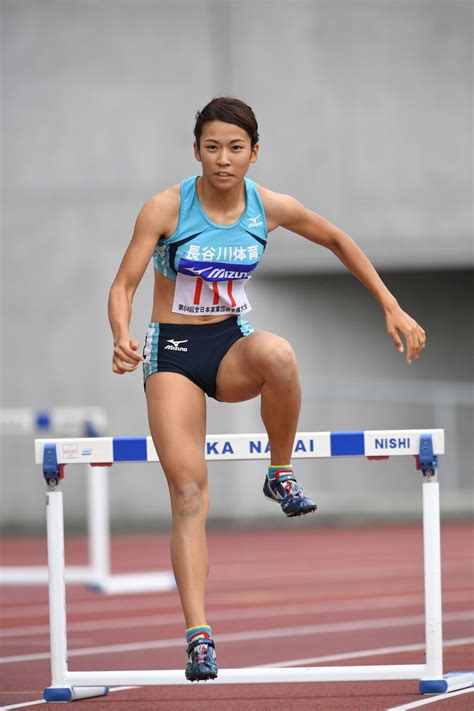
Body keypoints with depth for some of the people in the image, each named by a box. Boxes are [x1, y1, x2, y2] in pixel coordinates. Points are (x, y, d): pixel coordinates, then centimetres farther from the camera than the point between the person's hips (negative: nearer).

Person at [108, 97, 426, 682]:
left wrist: (392, 308, 9)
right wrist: (122, 337, -33)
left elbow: (339, 242, 11)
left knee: (277, 353, -37)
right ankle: (197, 633, -15)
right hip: (174, 351, -2)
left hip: (232, 347, 2)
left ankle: (281, 474, -14)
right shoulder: (166, 208, -13)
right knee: (188, 491, -14)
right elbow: (123, 286, -11)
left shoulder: (270, 208, -5)